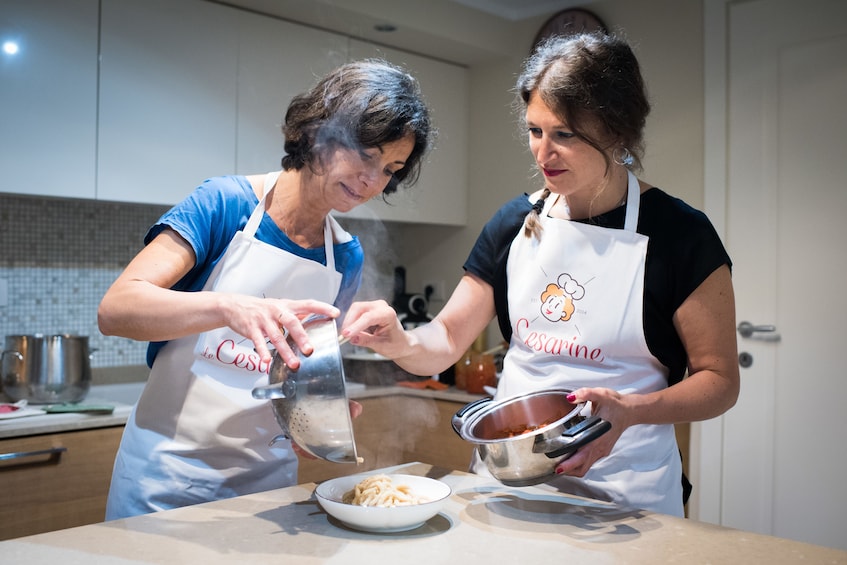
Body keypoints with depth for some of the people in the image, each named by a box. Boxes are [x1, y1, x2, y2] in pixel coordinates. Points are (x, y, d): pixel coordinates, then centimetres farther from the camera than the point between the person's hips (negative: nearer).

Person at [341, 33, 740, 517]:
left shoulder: (679, 235, -9)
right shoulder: (516, 222, 3)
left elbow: (720, 381, -5)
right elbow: (447, 341, 4)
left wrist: (630, 410, -23)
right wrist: (401, 341, -19)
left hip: (618, 490, -3)